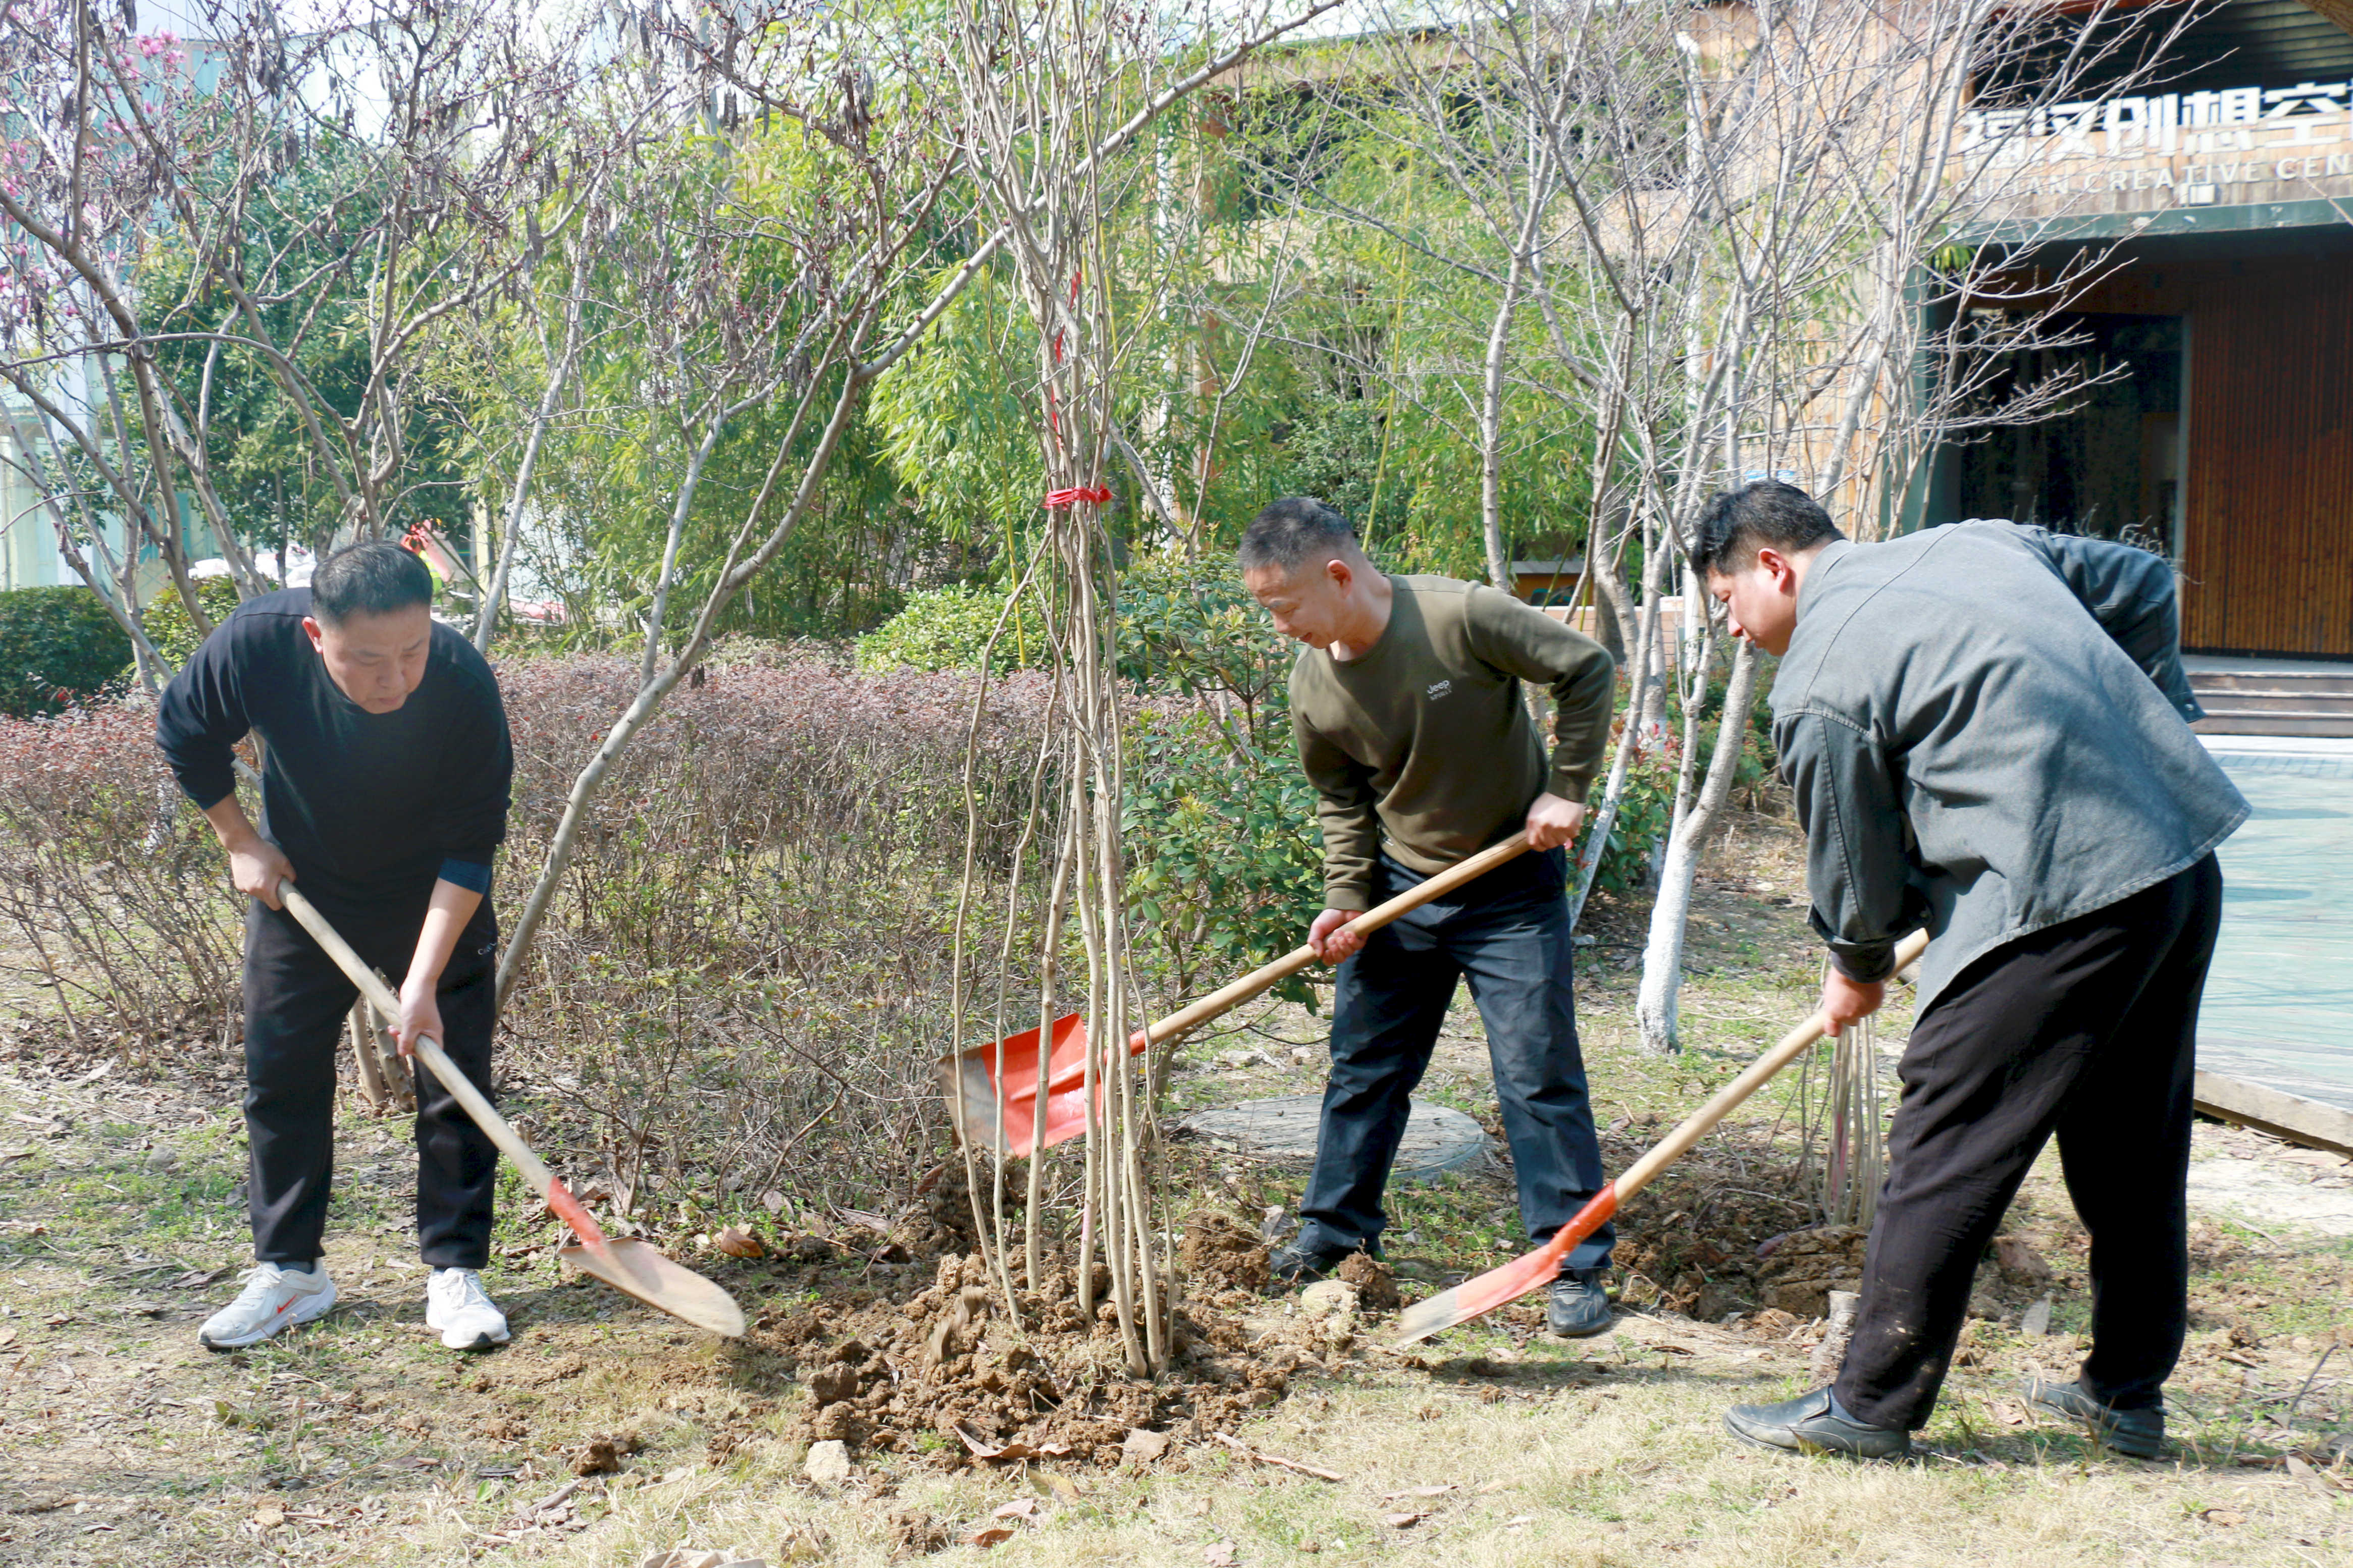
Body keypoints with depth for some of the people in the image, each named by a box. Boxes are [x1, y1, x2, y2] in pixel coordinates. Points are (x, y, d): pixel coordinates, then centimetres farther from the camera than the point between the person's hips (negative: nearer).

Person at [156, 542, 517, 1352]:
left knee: (454, 1073, -3)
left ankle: (455, 1272, 9)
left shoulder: (464, 685, -34)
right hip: (298, 887, 2)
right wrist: (240, 841, -5)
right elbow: (184, 734, -6)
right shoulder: (256, 643, -30)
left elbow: (469, 851, -26)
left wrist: (424, 982, -30)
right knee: (280, 1072, 6)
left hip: (436, 899, -2)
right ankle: (288, 1270, 20)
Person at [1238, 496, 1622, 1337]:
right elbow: (1341, 797, 6)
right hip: (1400, 887, 5)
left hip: (1512, 882, -5)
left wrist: (1566, 788, -14)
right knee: (1363, 1064, 12)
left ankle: (1578, 1265, 6)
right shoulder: (1314, 685, -8)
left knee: (1538, 1073, -5)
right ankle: (1336, 1228, 30)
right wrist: (1345, 898, -5)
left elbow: (1589, 670, -14)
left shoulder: (1465, 618, -24)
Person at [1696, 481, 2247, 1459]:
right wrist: (2148, 726, 29)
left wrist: (1858, 973, 21)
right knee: (2135, 1148, 19)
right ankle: (2126, 1394, 32)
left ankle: (1872, 1406, 9)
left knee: (1944, 1151, 1)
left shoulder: (1816, 689, -7)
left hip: (2058, 902, -9)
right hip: (2186, 863, 9)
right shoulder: (1976, 542, 15)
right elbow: (2144, 583, 25)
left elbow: (1856, 866, 2)